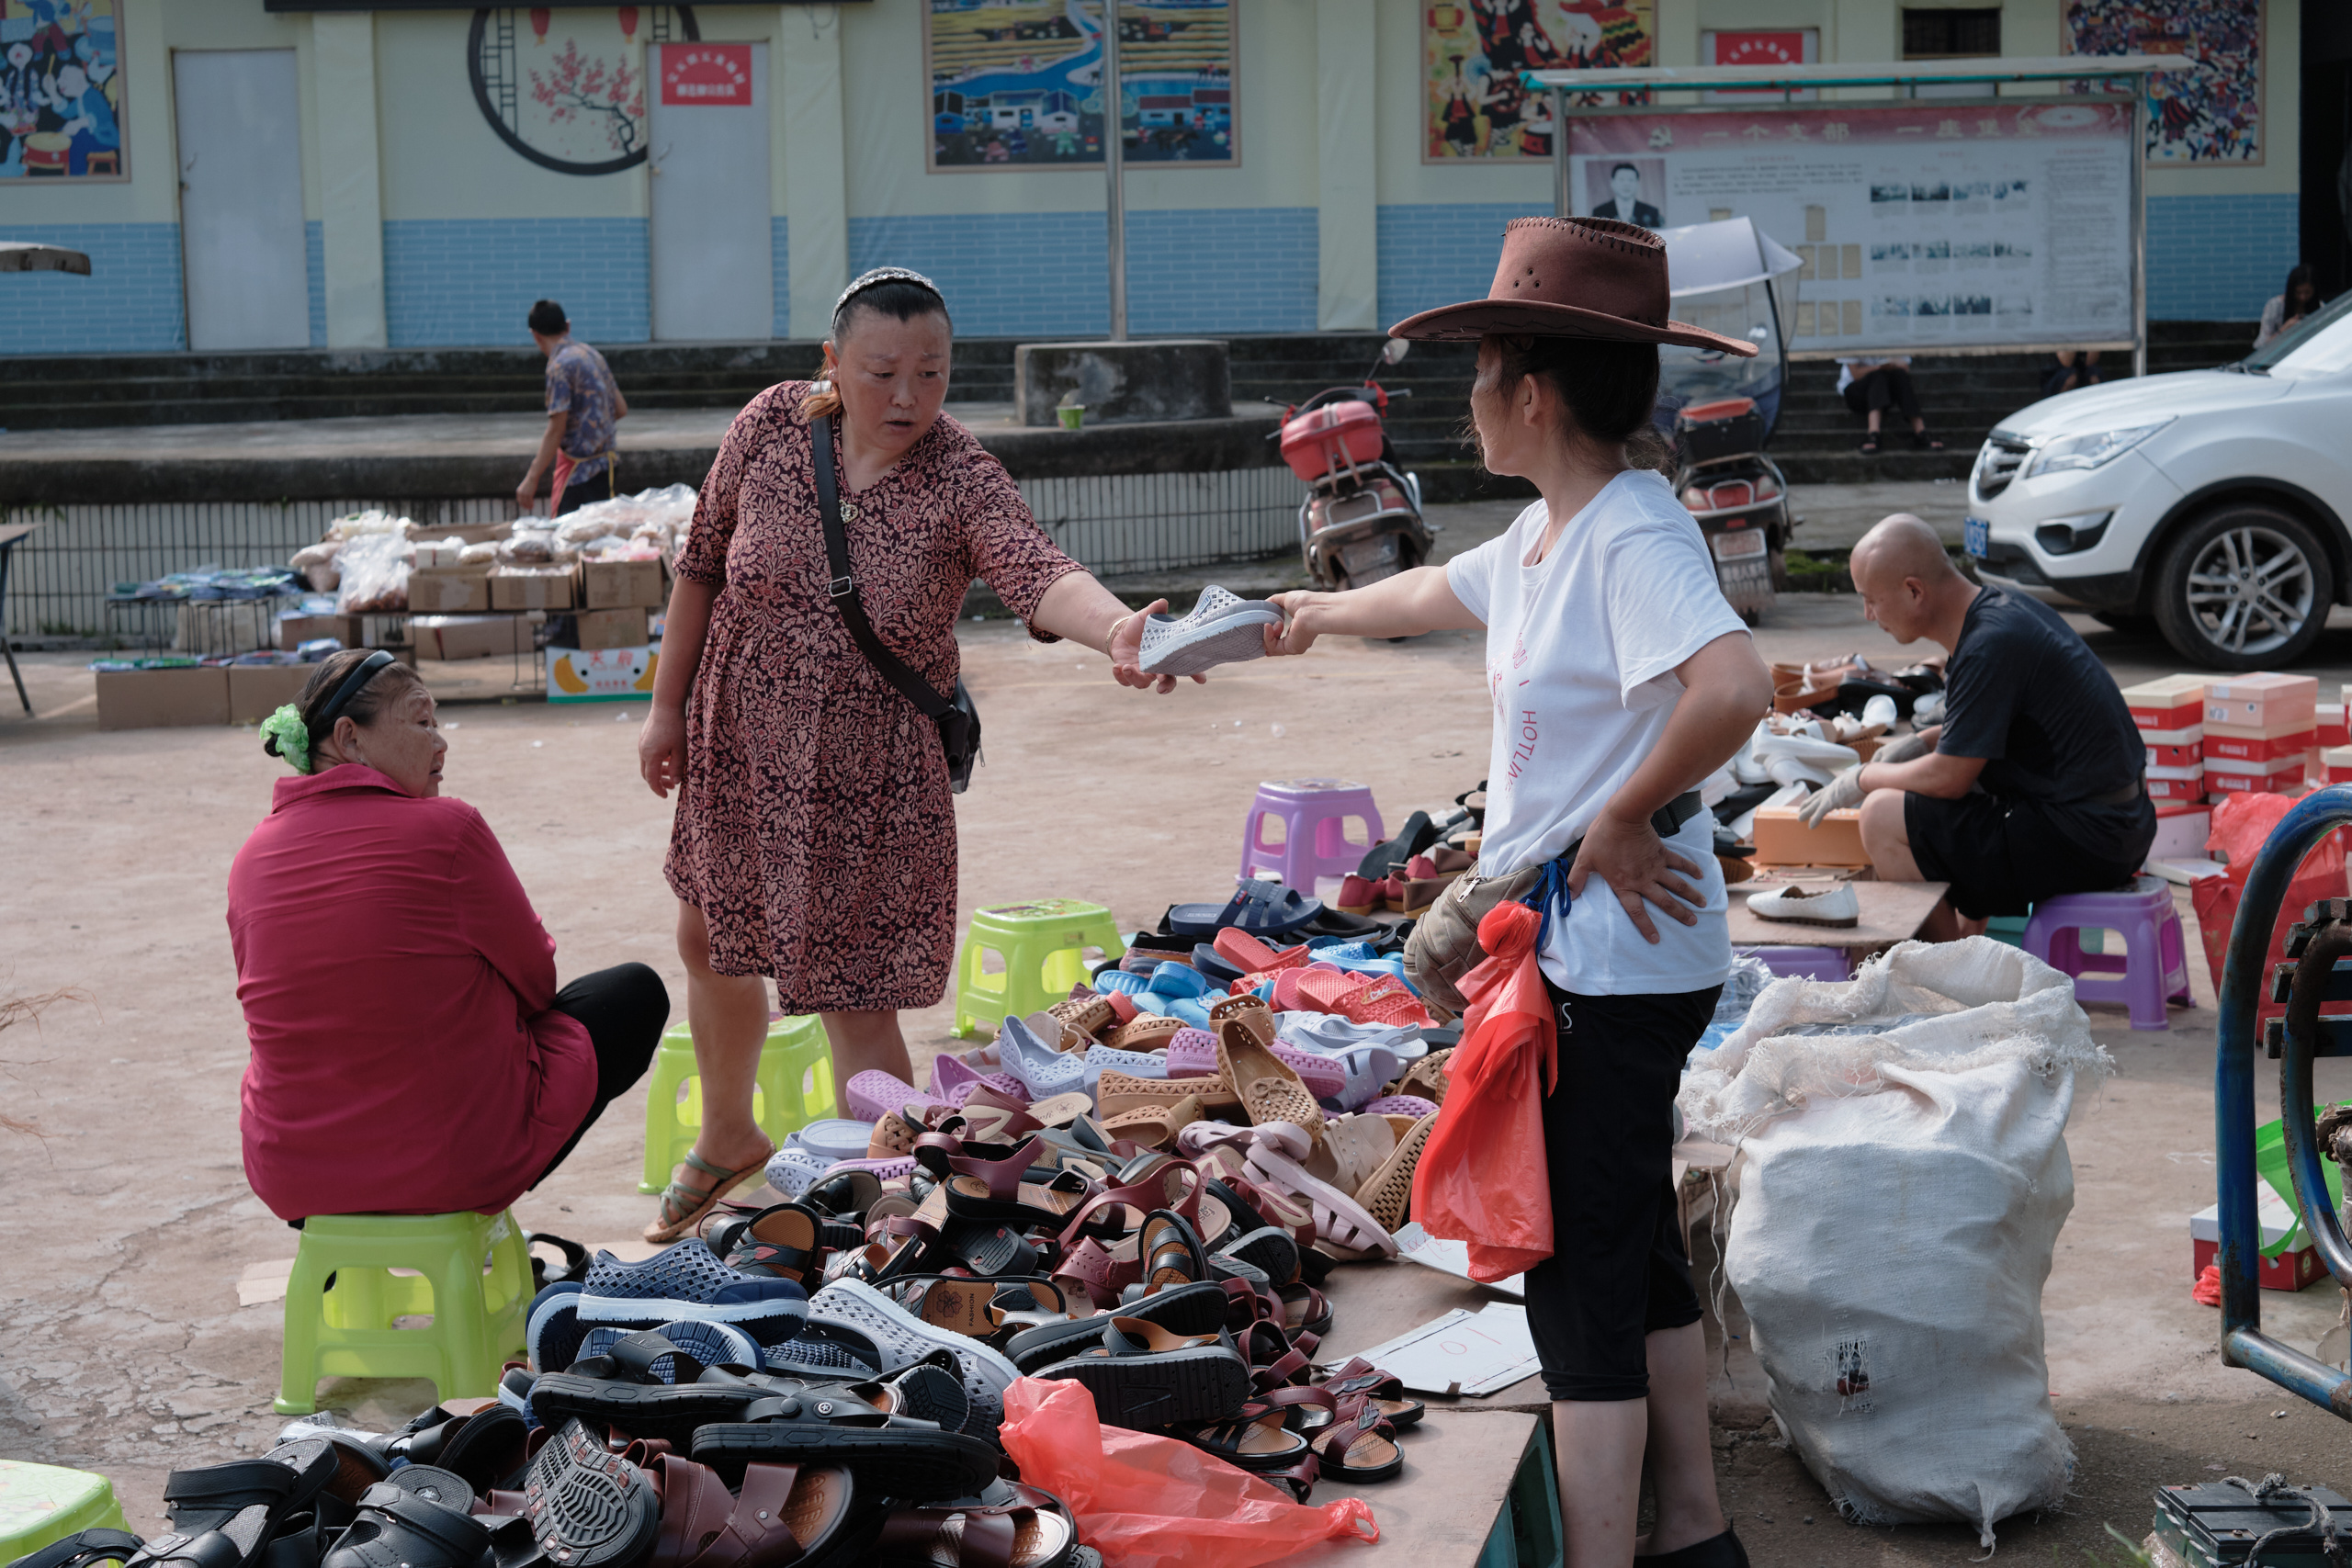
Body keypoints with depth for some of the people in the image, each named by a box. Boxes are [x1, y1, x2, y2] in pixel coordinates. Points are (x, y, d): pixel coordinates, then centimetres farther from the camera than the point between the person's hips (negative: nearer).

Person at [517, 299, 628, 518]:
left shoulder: (560, 366, -14)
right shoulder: (591, 354, 11)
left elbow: (555, 430, -17)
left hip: (579, 466, -9)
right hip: (606, 463, 9)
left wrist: (531, 479, -15)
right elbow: (621, 409, 15)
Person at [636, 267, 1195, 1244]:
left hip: (869, 778, -5)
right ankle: (727, 1140, 50)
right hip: (739, 746, 5)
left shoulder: (960, 481, -23)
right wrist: (666, 706, 4)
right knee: (710, 944, 23)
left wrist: (1113, 627, -64)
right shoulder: (773, 426, -12)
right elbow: (701, 565, 0)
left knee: (853, 998, -4)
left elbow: (1037, 573, -42)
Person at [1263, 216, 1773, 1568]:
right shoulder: (1546, 538, 11)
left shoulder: (1636, 535, -20)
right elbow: (1443, 593, 33)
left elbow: (1735, 688, -37)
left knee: (1582, 1271, -5)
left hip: (1617, 961, -10)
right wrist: (1323, 614, 50)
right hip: (1579, 950, 10)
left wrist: (1624, 819, -24)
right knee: (1637, 1249, 19)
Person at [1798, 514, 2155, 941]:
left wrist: (1863, 779, -2)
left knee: (1884, 816, -12)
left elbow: (1947, 778, -18)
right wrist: (1921, 742, 17)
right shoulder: (2004, 607, 9)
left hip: (2082, 841, -10)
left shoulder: (1990, 647, -21)